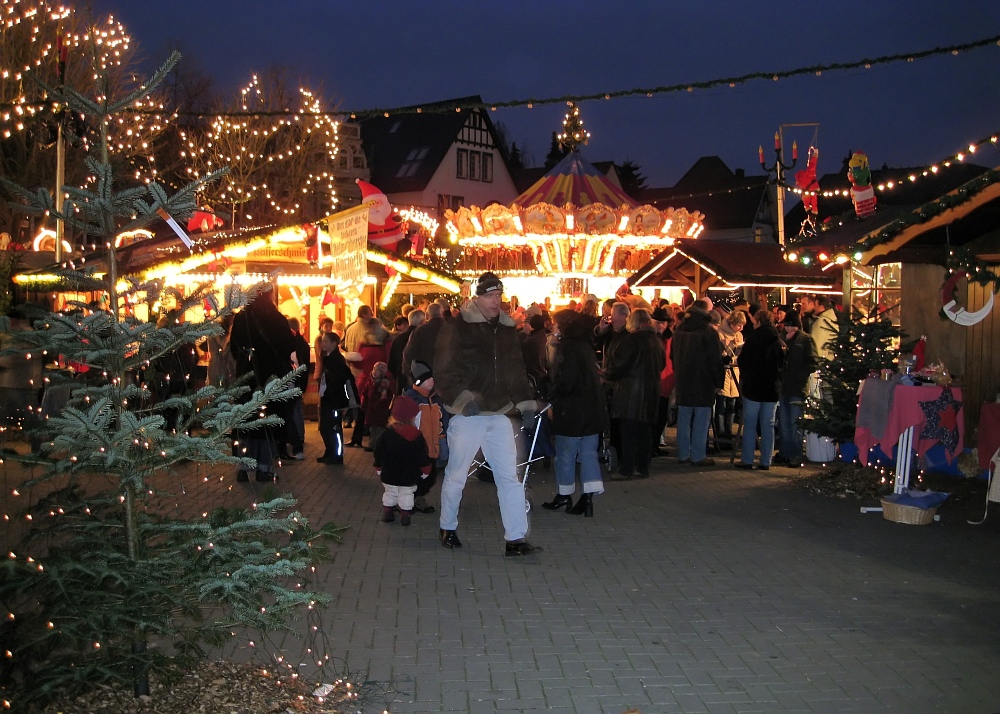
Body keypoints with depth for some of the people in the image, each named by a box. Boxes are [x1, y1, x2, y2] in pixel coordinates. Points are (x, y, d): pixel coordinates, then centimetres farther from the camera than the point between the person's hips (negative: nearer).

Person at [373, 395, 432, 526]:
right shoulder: (417, 436, -12)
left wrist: (379, 469, 11)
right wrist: (425, 471, 6)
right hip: (409, 476, -1)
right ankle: (405, 515, 12)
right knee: (407, 495, 12)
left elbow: (379, 454, -3)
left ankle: (387, 512, 21)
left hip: (389, 475, 1)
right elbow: (423, 457, -8)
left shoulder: (387, 434, -10)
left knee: (389, 493, 19)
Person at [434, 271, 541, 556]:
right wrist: (463, 400, -24)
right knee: (456, 476, 8)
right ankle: (448, 528, 28)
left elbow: (516, 370, 19)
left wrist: (525, 403, 11)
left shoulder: (507, 329, 11)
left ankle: (515, 539, 4)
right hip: (467, 416, -5)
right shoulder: (457, 328, -9)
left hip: (499, 415, 5)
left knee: (510, 476, 1)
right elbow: (445, 372, -14)